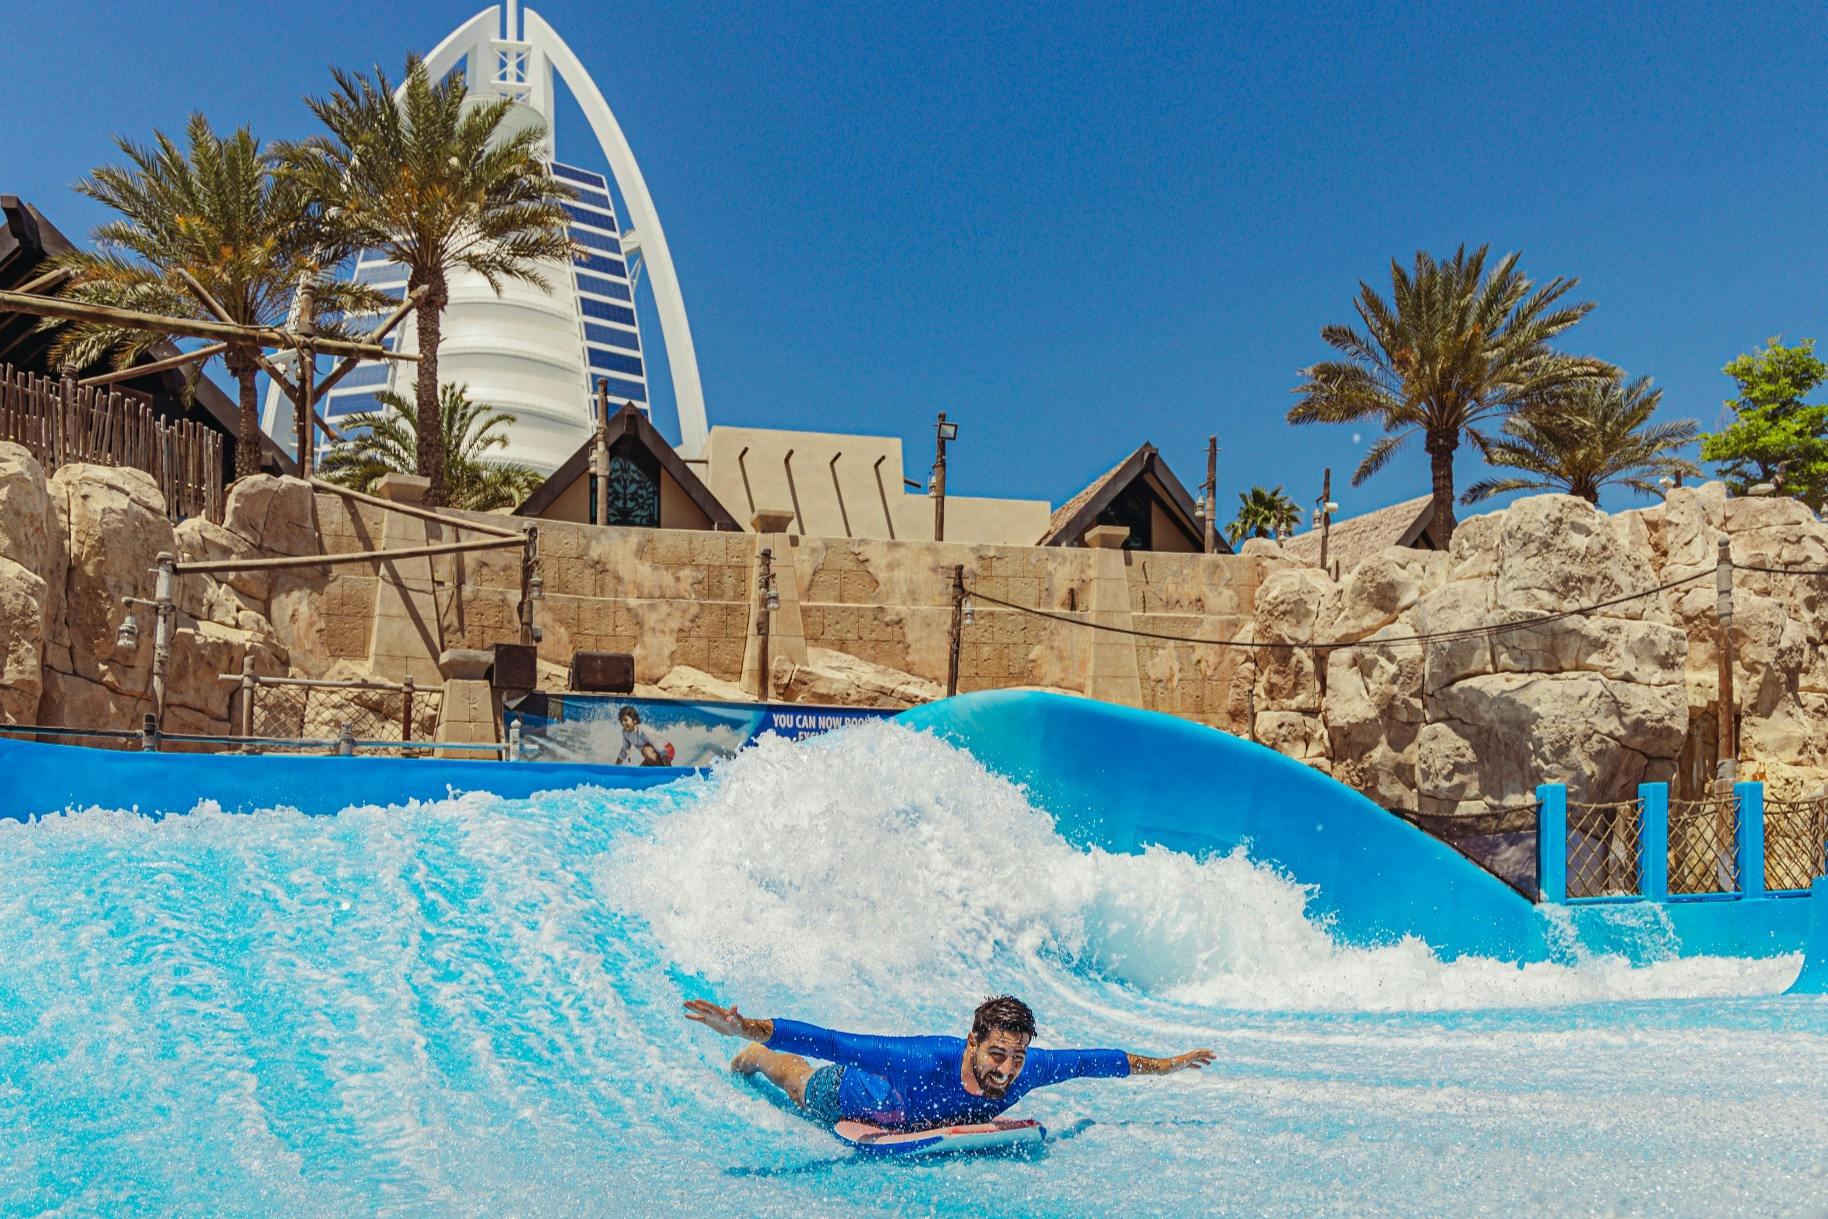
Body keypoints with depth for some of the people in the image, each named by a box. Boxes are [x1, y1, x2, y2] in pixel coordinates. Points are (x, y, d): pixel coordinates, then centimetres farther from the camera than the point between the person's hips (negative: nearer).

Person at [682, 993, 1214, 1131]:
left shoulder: (1030, 1070, -35)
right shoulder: (925, 1060, -49)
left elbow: (1094, 1060, -19)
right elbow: (829, 1042, -49)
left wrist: (1164, 1065, -9)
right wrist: (745, 1030, -56)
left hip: (935, 1115, 4)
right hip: (847, 1096, -4)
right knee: (803, 1080, 29)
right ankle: (757, 1059, 62)